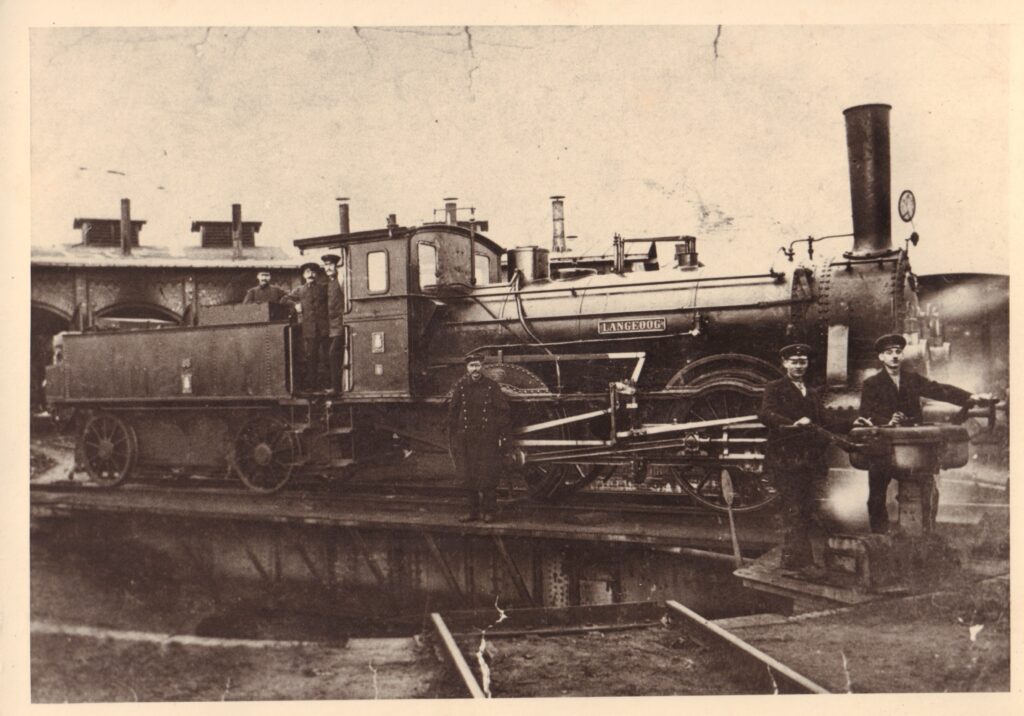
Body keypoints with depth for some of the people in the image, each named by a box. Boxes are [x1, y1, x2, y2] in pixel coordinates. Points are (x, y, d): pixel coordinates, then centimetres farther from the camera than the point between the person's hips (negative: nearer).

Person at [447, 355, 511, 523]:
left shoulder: (492, 387, -1)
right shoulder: (459, 387, 2)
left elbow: (503, 411, 3)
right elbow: (452, 413, 5)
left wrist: (500, 435, -2)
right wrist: (453, 438, 3)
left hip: (487, 439, -2)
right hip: (466, 439, 2)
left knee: (488, 476, -2)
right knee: (469, 478, 6)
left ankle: (488, 511, 8)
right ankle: (474, 511, 17)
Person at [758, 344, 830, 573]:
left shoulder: (813, 394, 23)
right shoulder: (775, 389, 3)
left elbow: (822, 425, 24)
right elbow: (765, 414, -14)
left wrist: (821, 444, 5)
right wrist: (793, 423, -28)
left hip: (808, 460, 6)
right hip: (785, 458, -6)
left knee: (805, 511, 5)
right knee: (793, 511, -10)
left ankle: (791, 558, 12)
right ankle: (802, 560, -11)